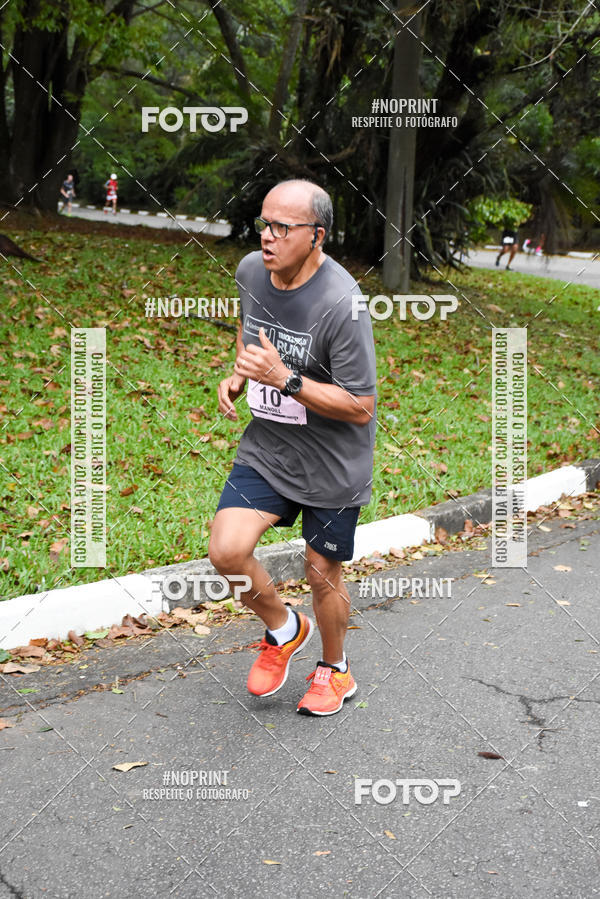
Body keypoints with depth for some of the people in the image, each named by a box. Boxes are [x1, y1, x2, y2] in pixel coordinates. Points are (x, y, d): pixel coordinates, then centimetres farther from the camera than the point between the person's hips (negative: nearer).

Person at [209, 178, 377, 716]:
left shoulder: (342, 304, -25)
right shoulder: (250, 270, -4)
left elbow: (360, 408, -22)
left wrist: (284, 378, -30)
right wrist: (238, 375, 4)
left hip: (332, 464, -5)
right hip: (265, 448, 5)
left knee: (322, 574, 9)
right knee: (227, 551, -12)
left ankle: (335, 669, 39)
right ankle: (284, 631, 19)